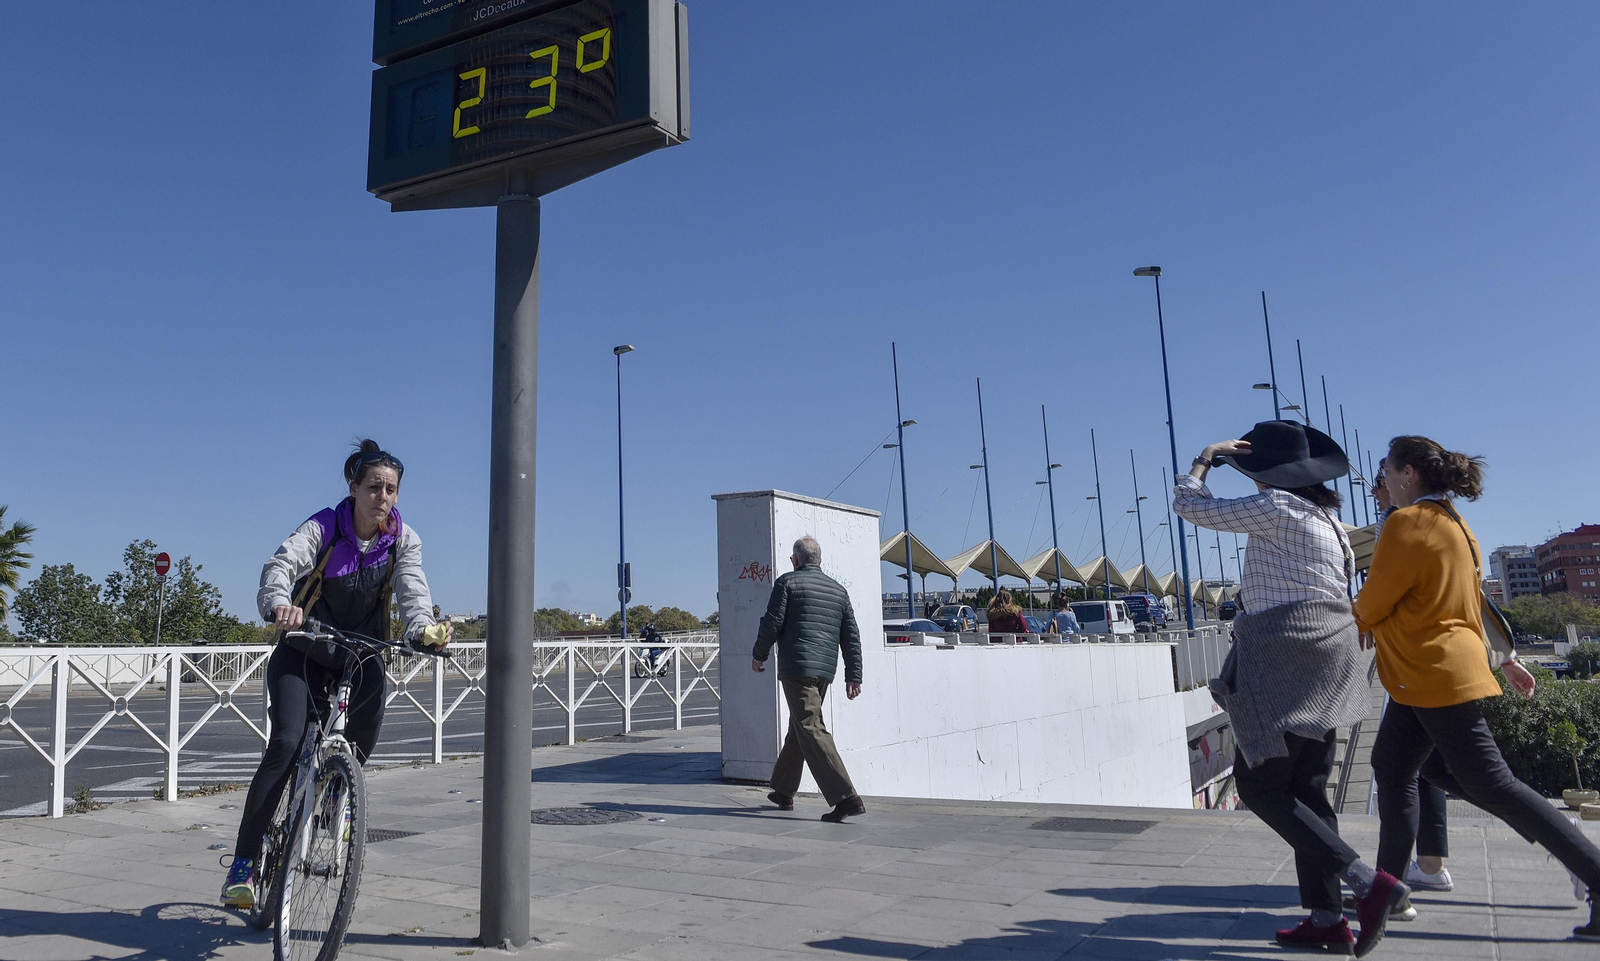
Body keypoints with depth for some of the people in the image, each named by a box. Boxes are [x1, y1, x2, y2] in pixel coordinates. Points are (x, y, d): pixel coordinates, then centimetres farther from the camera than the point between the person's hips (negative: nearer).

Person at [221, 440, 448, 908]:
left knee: (360, 747, -3)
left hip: (360, 657, 3)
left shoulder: (403, 539, -7)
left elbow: (412, 589, -20)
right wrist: (279, 605, -54)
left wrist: (423, 627, -43)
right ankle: (243, 862, -11)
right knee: (287, 745, -19)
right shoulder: (324, 527, -15)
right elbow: (281, 563, -32)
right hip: (303, 654, -3)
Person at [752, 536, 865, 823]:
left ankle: (846, 798, -18)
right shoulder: (838, 590, 15)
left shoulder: (788, 582, -1)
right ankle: (784, 791, 32)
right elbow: (851, 636, 12)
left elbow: (771, 624, -6)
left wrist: (759, 655, 10)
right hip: (825, 670, 7)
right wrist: (853, 677, 13)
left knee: (811, 731, -9)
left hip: (796, 667, -7)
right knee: (797, 727, 20)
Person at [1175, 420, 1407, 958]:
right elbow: (1345, 588, 21)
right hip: (1328, 655, 10)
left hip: (1286, 653, -10)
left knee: (1259, 784, -3)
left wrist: (1205, 458, 10)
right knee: (1306, 787, 11)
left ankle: (1369, 882, -9)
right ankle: (1325, 918, 13)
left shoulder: (1274, 507, -10)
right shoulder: (1329, 520, 17)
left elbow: (1187, 504, -4)